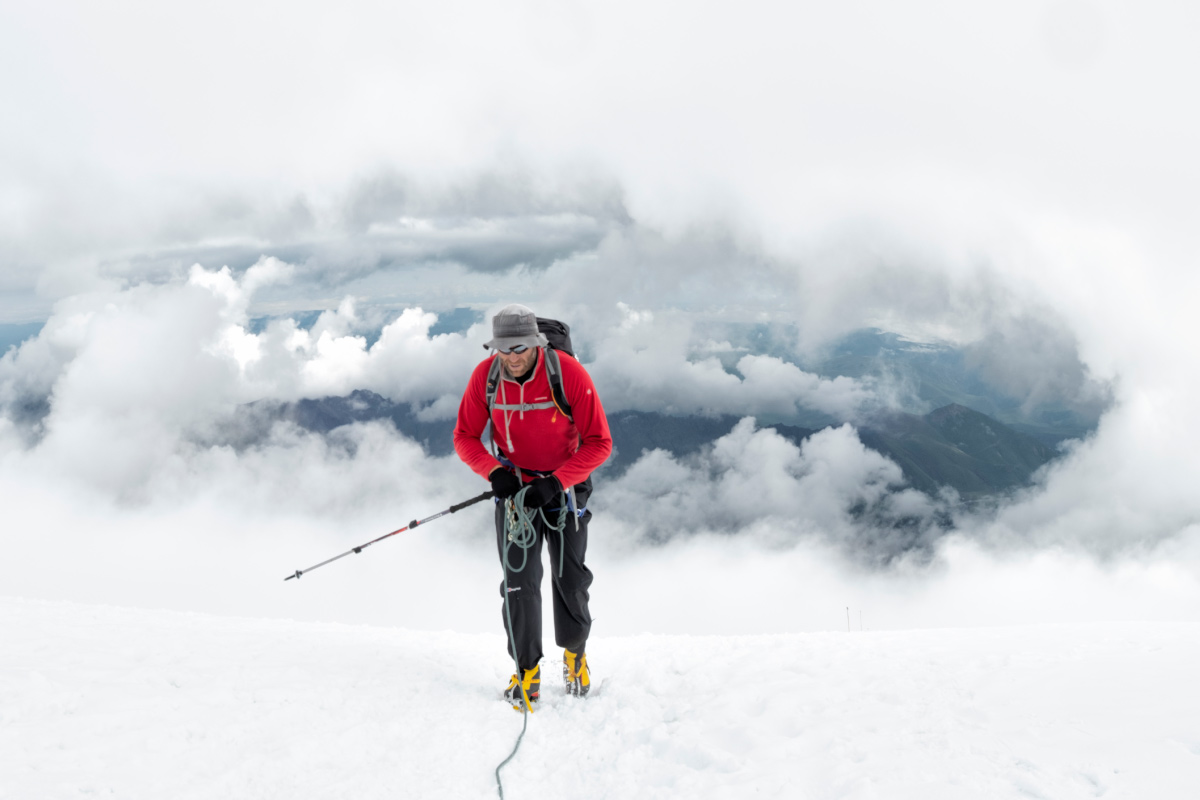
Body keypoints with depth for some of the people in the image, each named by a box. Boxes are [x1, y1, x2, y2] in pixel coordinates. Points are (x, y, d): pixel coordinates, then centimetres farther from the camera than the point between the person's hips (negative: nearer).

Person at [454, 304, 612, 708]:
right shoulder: (485, 376, -15)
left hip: (565, 484, -1)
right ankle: (527, 671, 5)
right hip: (515, 484, 1)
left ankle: (575, 652, 30)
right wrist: (493, 471, -22)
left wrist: (556, 483, -27)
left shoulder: (568, 373, -23)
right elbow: (465, 437, -4)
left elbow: (599, 442, -18)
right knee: (519, 578, -6)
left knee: (570, 577, 4)